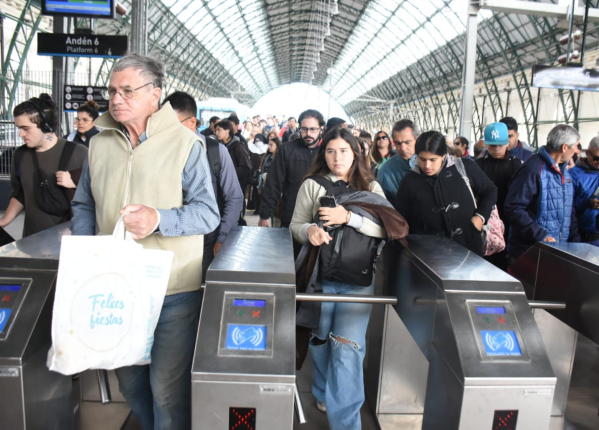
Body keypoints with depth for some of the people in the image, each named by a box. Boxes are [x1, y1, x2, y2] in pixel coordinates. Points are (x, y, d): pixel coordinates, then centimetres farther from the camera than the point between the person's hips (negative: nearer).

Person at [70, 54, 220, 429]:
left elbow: (208, 213, -10)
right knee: (128, 380, 20)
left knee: (167, 387, 2)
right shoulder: (100, 144, 9)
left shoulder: (185, 143, -6)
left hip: (173, 290, -5)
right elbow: (84, 205, 16)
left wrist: (159, 219, -26)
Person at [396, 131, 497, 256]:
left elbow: (490, 191, 10)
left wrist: (480, 216, -3)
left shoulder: (464, 167, -5)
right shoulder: (409, 181, -2)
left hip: (468, 245, 0)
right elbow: (402, 219, 6)